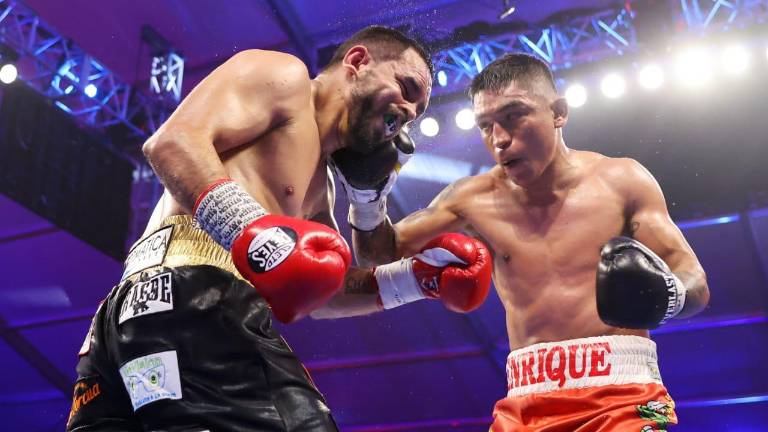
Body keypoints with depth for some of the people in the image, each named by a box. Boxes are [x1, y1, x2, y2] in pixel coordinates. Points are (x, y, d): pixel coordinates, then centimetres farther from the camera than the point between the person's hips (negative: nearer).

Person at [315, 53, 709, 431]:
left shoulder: (620, 181, 1)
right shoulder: (474, 199, 6)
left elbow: (696, 283, 1)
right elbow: (384, 257, 11)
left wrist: (665, 295, -23)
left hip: (621, 393, -2)